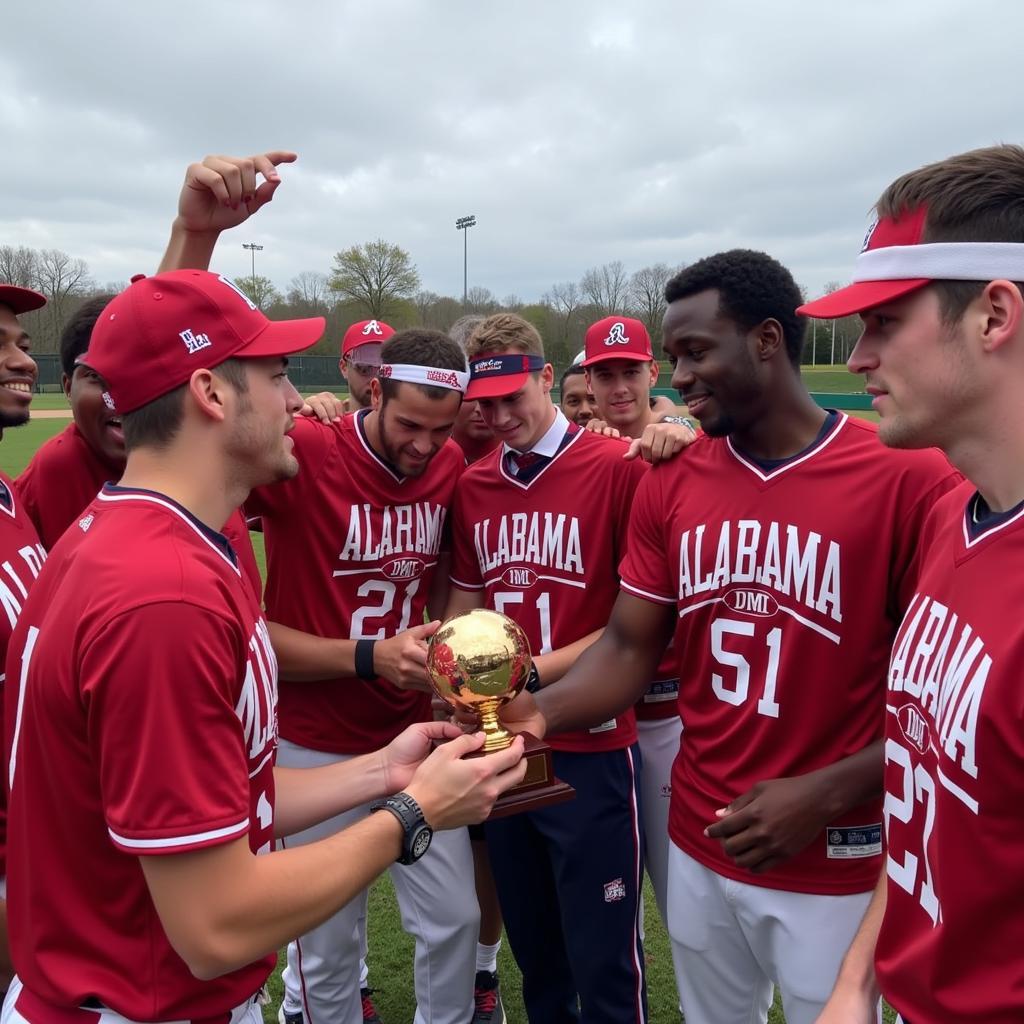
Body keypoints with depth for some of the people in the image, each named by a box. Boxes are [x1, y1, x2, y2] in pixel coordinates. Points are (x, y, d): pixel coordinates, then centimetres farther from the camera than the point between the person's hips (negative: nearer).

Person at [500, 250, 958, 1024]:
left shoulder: (911, 479, -16)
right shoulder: (671, 486, -1)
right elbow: (630, 648, 1)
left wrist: (827, 795, -20)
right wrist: (542, 712, -15)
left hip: (836, 865, -4)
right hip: (699, 848, 5)